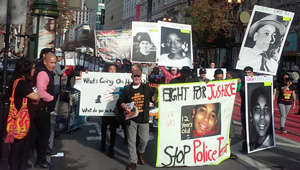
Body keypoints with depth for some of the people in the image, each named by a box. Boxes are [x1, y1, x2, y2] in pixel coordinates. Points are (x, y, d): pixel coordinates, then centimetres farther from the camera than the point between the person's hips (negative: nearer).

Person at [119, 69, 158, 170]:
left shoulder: (146, 88, 9)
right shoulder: (127, 89, 7)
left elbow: (153, 99, 9)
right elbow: (121, 101, 9)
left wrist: (157, 91, -7)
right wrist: (125, 108, -9)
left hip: (143, 119, 1)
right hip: (131, 118, 0)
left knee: (144, 140, 5)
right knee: (131, 141, 3)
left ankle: (140, 152, 38)